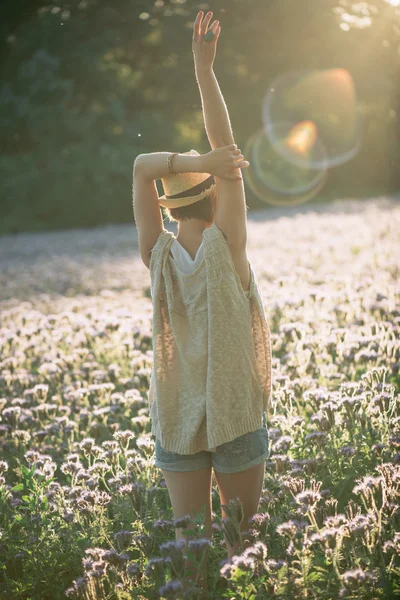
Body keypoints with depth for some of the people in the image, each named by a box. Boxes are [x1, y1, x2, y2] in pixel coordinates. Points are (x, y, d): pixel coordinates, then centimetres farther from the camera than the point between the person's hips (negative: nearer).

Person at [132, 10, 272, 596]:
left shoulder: (159, 256, -7)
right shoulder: (225, 248, -15)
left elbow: (142, 166, -6)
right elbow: (228, 153, -13)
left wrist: (195, 163, -21)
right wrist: (204, 68, -11)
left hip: (177, 423, 3)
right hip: (236, 419, -3)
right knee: (240, 541, 11)